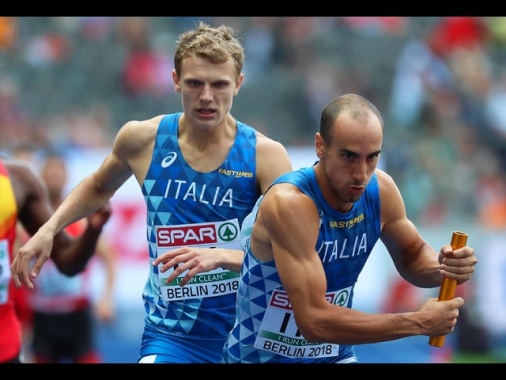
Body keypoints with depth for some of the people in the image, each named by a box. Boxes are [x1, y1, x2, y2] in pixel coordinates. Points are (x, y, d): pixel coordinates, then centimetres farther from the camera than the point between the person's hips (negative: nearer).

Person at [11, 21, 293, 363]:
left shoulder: (265, 155, -12)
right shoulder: (142, 139, -4)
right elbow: (99, 186, 19)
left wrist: (219, 256, -33)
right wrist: (49, 229, 5)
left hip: (250, 335, 0)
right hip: (170, 336, 1)